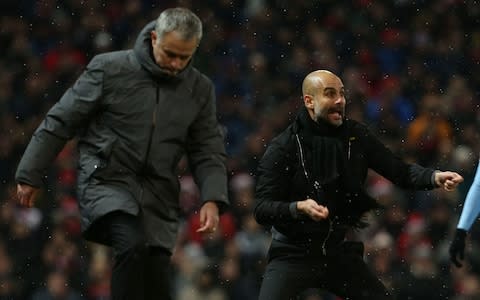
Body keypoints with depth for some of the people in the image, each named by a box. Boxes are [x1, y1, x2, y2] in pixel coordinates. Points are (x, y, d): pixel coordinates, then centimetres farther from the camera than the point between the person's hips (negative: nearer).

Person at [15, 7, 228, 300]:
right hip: (107, 182, -4)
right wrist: (30, 176, 1)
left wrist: (212, 199, -8)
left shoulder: (200, 88, 5)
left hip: (158, 196, 4)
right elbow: (60, 123, 0)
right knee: (132, 246, -32)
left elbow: (209, 151, 9)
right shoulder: (110, 69, -5)